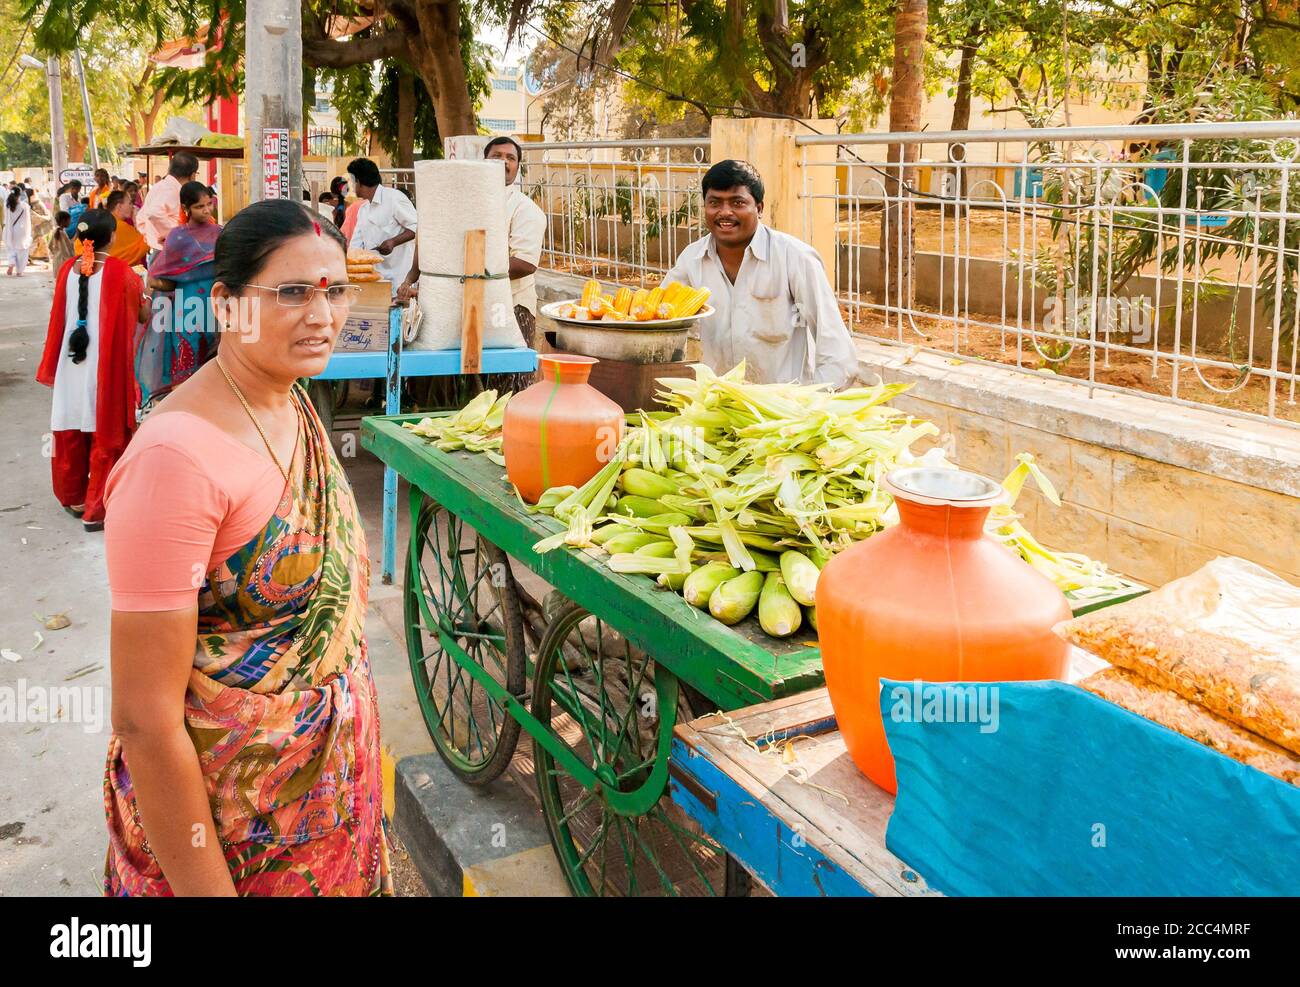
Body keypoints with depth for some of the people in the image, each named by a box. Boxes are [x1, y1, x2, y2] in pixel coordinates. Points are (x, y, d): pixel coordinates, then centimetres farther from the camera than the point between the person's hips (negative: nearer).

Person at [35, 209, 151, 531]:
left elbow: (58, 319, 7)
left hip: (71, 365, 4)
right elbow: (142, 313, 2)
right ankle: (96, 509, 6)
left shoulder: (67, 270, 1)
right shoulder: (121, 273, -9)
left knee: (70, 434, 15)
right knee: (105, 437, 3)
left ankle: (72, 497, 30)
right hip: (107, 367, -4)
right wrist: (146, 299, 21)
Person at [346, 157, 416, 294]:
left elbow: (417, 227, -13)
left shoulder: (394, 198, -7)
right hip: (374, 276, 8)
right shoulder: (363, 209, 19)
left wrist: (393, 242, -22)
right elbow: (356, 245, 18)